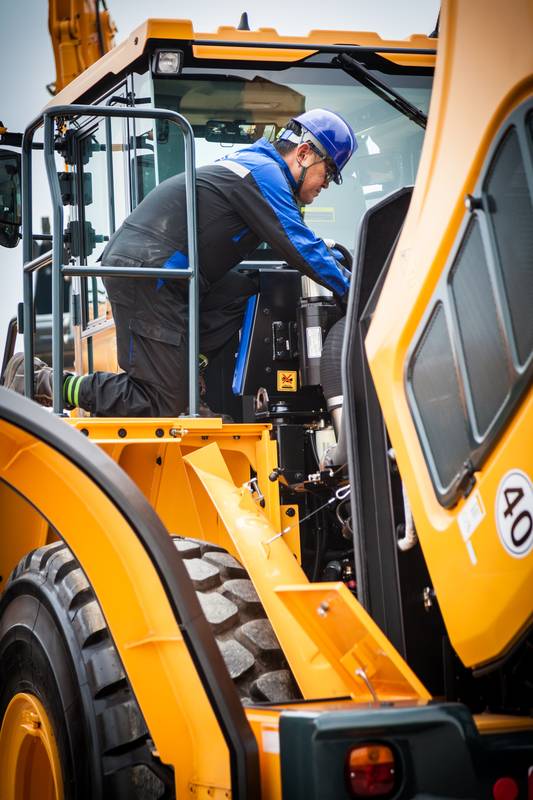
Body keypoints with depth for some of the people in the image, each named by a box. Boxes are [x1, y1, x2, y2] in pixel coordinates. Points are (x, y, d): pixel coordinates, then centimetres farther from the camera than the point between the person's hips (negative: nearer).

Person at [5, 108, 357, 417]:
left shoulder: (248, 162, 22)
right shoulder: (265, 172, -8)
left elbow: (288, 239, 33)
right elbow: (298, 246, -12)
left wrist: (326, 253, 21)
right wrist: (350, 287, -3)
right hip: (146, 272, -10)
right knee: (162, 405, -7)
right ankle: (42, 383, -4)